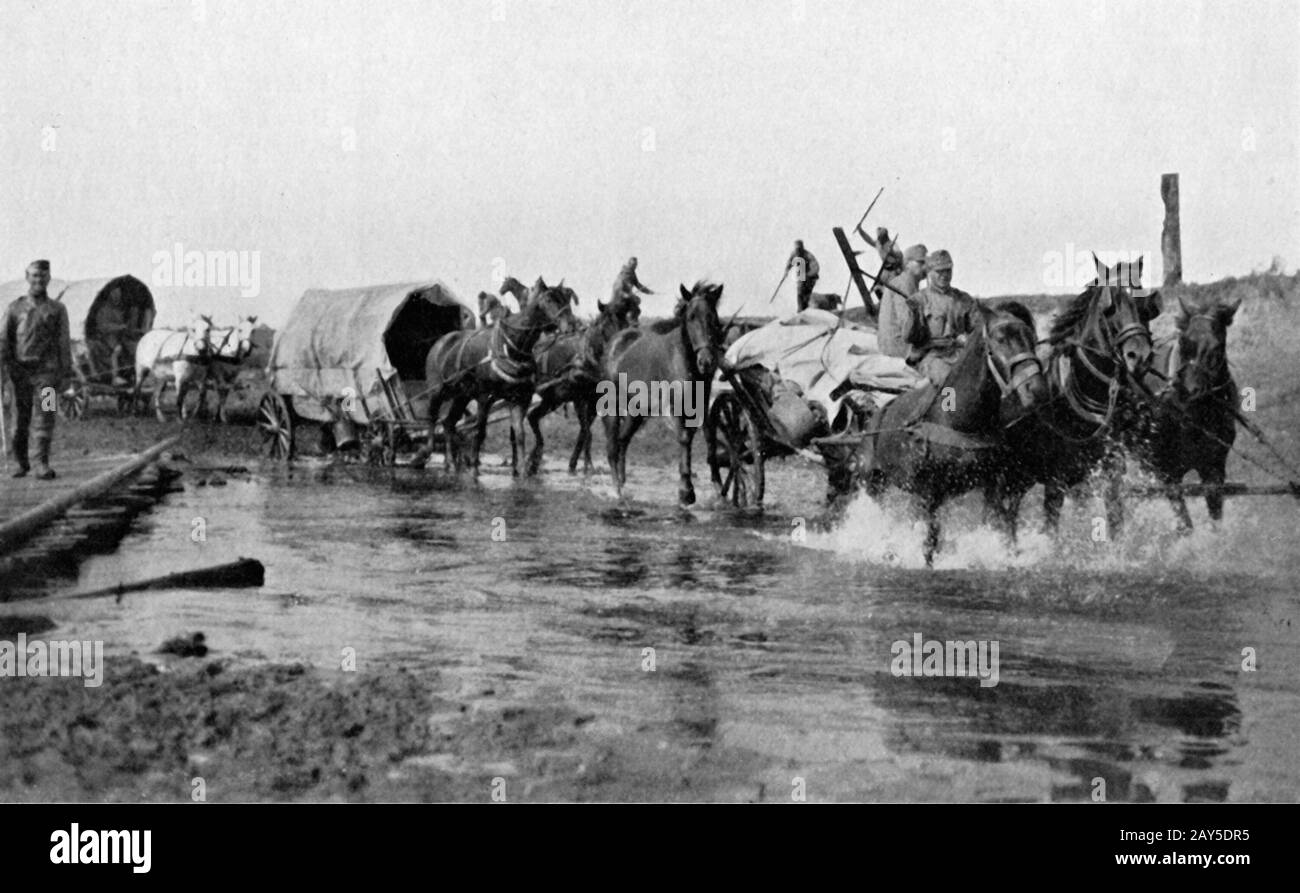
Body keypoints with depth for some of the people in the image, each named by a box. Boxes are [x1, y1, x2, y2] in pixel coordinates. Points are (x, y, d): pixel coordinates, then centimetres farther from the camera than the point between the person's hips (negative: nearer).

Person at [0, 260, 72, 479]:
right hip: (21, 371, 1)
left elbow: (64, 343, 6)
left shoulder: (57, 309, 8)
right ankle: (22, 464, 20)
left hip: (46, 371, -1)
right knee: (20, 420, 5)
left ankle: (42, 464, -12)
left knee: (45, 417, -11)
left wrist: (66, 374, 0)